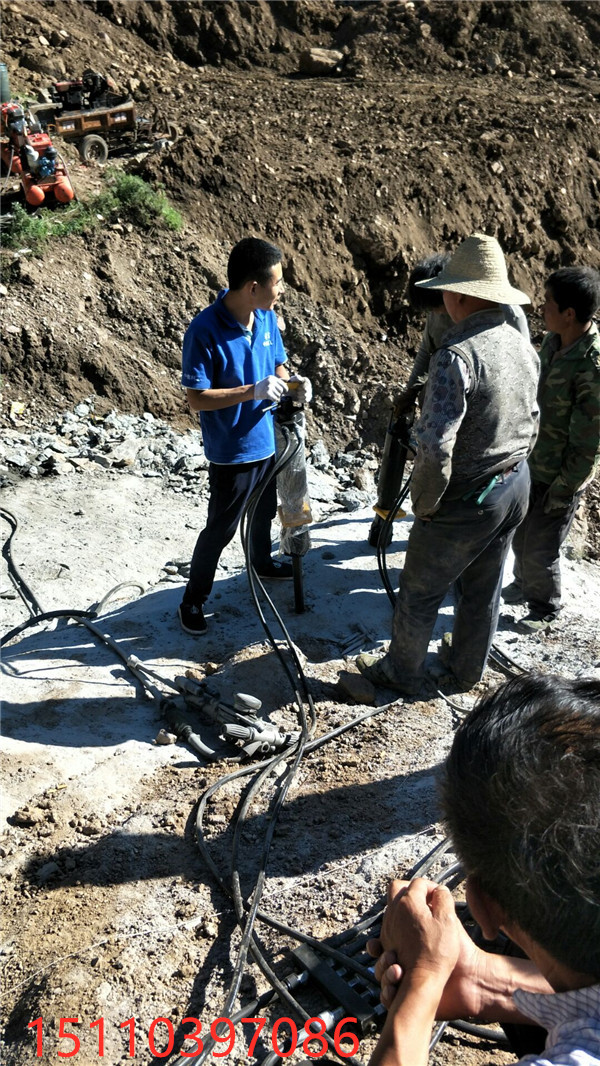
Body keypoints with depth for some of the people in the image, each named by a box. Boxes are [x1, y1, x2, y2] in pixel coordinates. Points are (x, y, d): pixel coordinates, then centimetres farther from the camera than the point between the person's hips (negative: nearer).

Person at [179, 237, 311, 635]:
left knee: (265, 511, 28)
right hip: (231, 452, -7)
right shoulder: (205, 331, -25)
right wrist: (253, 391, -32)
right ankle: (194, 599, 23)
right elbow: (196, 398, -24)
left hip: (268, 440, 7)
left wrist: (292, 381, -12)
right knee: (221, 528, 5)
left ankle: (262, 562, 54)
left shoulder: (267, 317, -4)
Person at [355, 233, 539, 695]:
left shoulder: (457, 356, -27)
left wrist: (424, 504, -15)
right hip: (516, 487, 8)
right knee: (484, 588, 22)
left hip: (466, 500, -8)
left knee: (420, 591, 13)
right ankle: (467, 673, 41)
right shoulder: (524, 347, 1)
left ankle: (402, 673, 32)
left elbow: (436, 448, -30)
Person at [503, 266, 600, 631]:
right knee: (520, 534, 24)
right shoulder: (554, 339, -3)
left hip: (559, 476, -8)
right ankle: (525, 584, 49)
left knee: (540, 549, 8)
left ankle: (545, 610, 33)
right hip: (530, 462, 8)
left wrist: (564, 491, -17)